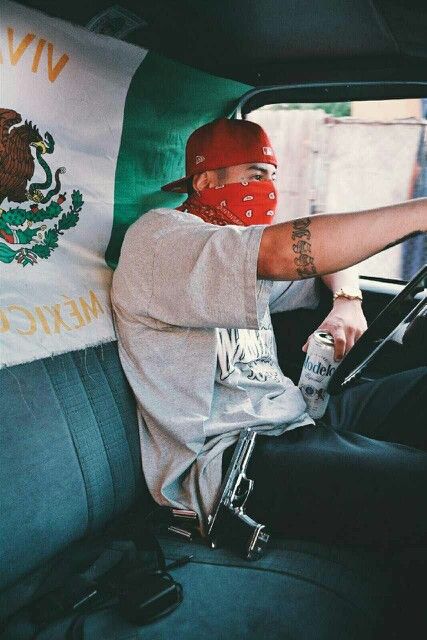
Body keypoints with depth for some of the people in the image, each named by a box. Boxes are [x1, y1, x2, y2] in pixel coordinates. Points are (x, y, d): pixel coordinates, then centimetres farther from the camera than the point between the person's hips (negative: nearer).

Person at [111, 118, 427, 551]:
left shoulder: (242, 249, 20)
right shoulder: (156, 235, -8)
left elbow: (327, 256, 30)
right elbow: (281, 253, -26)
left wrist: (348, 300, 6)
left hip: (294, 421, 10)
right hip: (224, 457, -9)